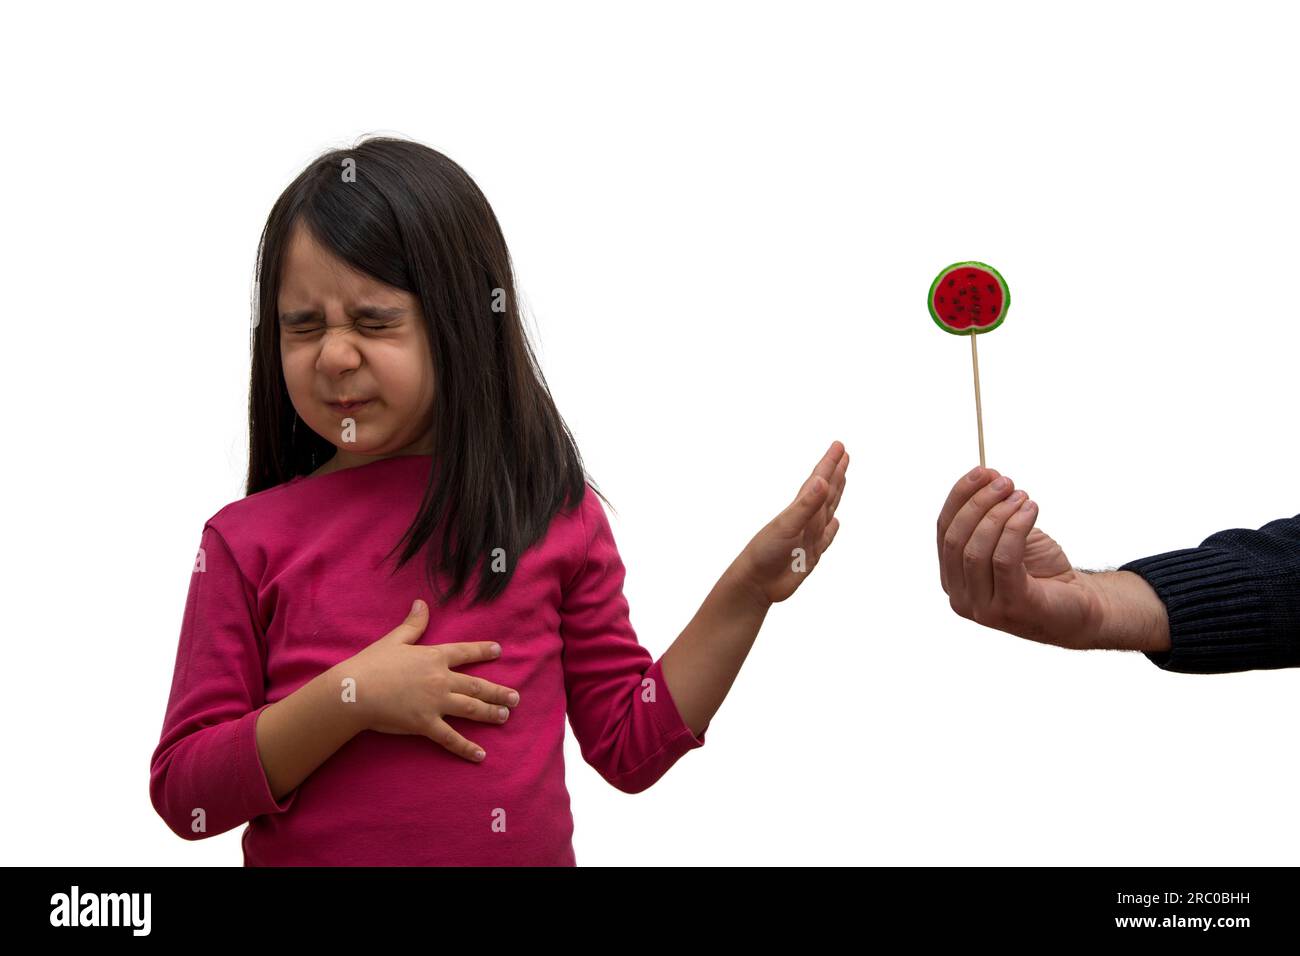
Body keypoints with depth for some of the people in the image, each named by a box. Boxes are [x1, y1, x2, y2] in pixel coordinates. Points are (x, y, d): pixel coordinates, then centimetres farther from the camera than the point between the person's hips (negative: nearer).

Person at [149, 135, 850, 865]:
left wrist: (747, 590, -6)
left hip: (528, 852, 1)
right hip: (305, 854, 0)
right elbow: (183, 794, -8)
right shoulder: (250, 542, -6)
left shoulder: (552, 514, -4)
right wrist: (349, 699, -19)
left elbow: (631, 746, 3)